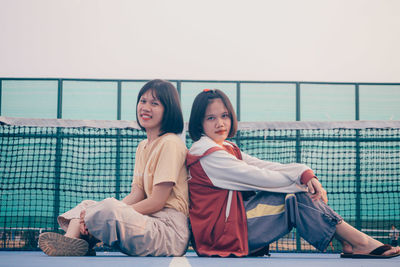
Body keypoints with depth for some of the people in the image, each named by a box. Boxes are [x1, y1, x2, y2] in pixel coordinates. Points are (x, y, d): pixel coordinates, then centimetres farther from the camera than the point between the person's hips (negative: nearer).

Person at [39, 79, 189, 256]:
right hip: (150, 221, 9)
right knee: (87, 205, 3)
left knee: (109, 207, -30)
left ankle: (75, 238, -7)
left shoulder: (170, 144, -10)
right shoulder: (142, 147, 18)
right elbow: (137, 194, 8)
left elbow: (157, 202, -14)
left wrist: (115, 213, -17)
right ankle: (70, 240, -26)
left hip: (170, 229, -9)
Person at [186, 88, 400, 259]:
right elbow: (258, 177, -16)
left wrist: (306, 174, -11)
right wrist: (300, 177, -6)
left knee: (296, 189, -3)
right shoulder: (207, 153, -13)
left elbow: (264, 166, 5)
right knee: (296, 198, -13)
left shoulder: (228, 149, 17)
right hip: (223, 234, -9)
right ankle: (357, 242, -10)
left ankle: (349, 243, -8)